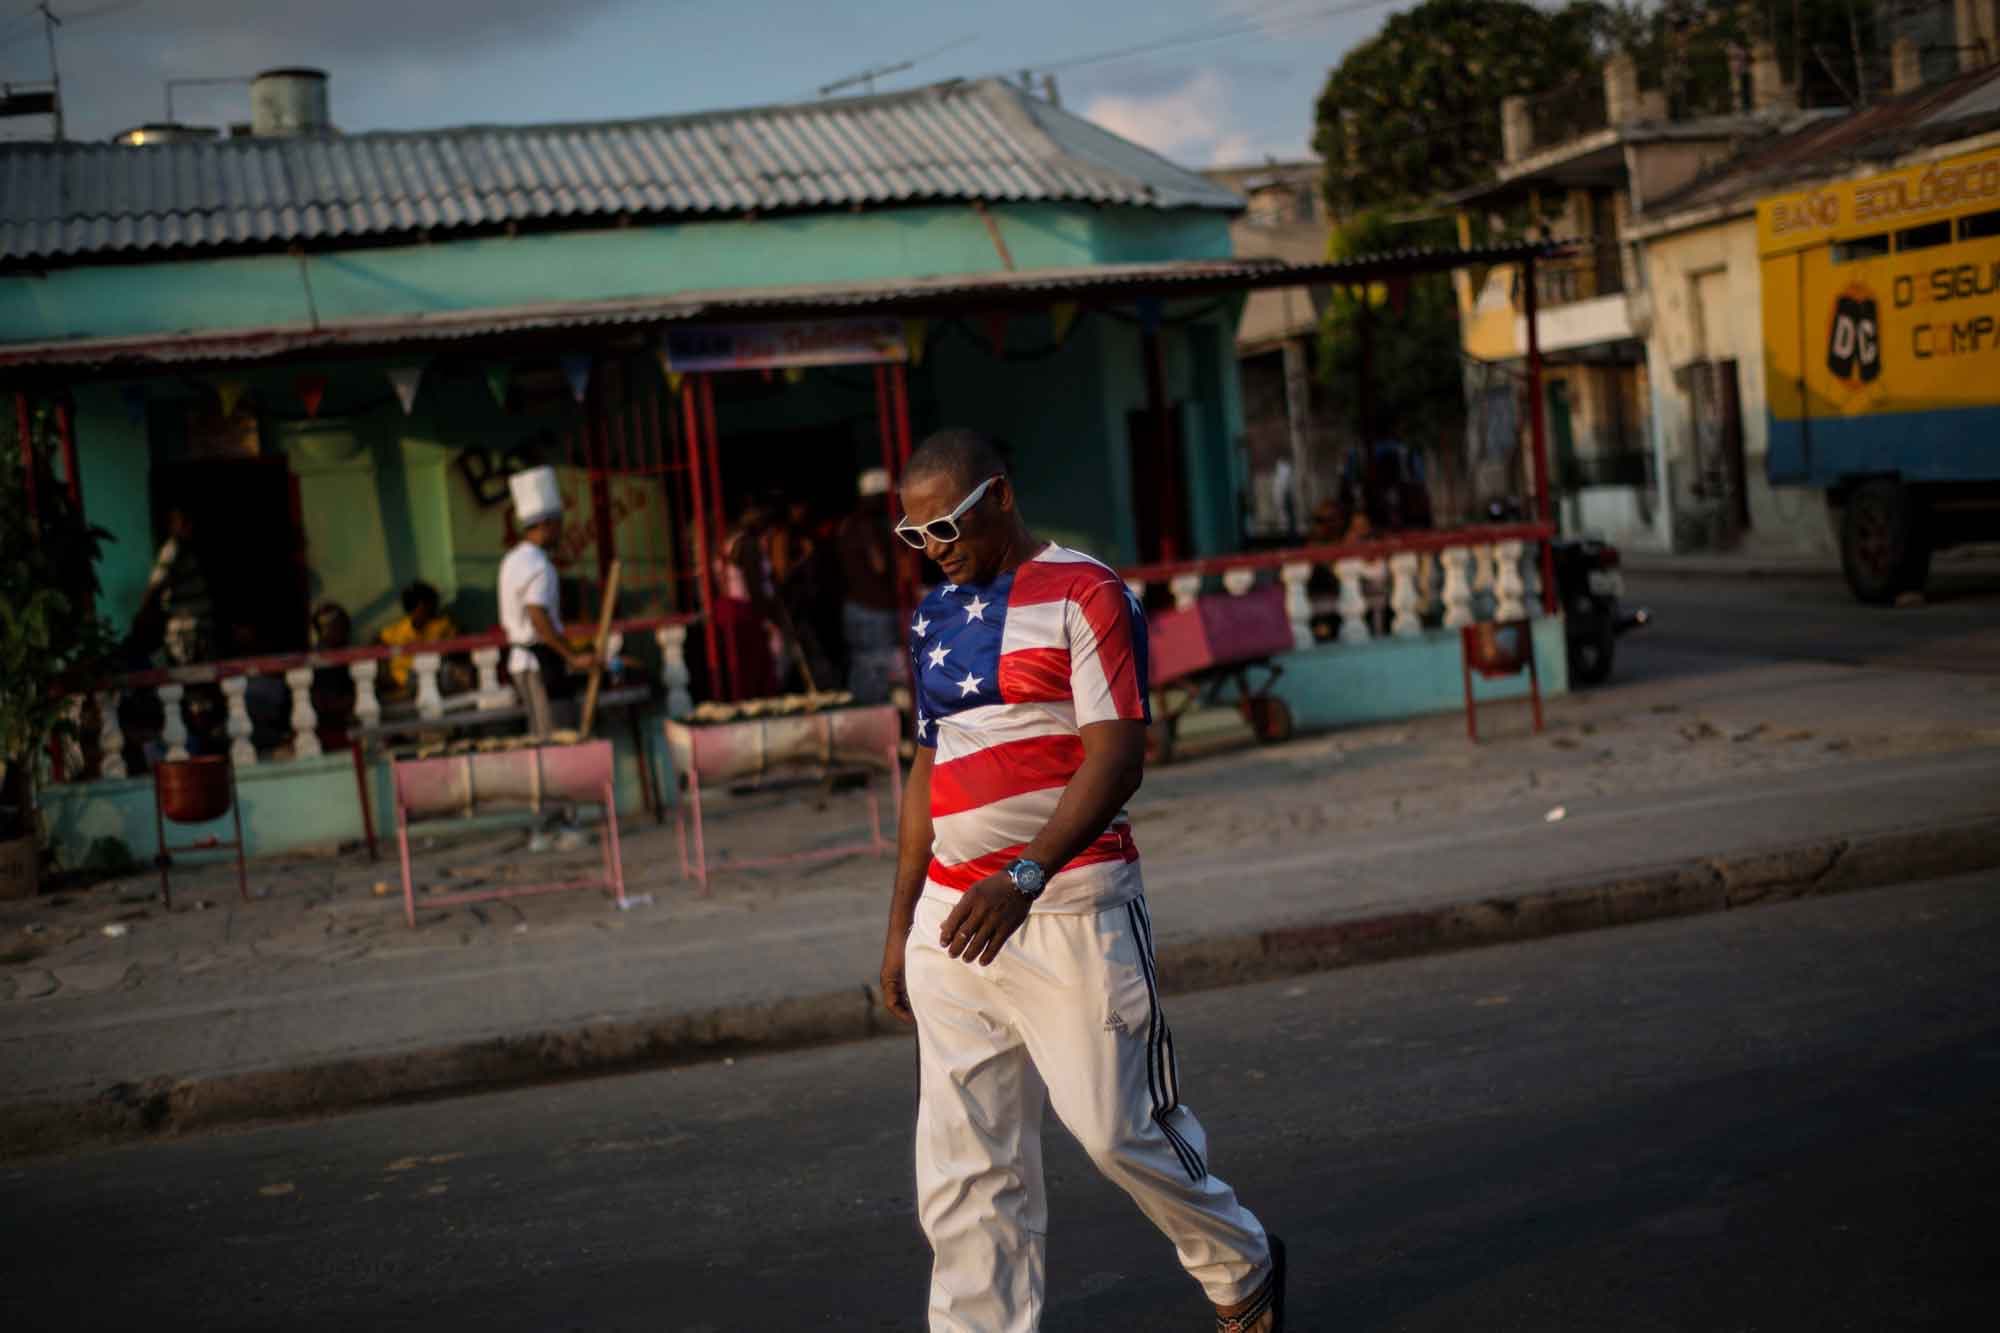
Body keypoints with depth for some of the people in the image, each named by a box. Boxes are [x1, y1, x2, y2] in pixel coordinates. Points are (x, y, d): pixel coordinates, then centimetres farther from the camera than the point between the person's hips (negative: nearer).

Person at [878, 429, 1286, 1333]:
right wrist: (901, 925, 18)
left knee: (1119, 1128, 0)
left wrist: (1024, 878, -25)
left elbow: (1116, 755, -14)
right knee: (962, 1164, 3)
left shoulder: (1082, 594, -6)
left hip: (1069, 907, -6)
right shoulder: (935, 617, 16)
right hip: (951, 914, 6)